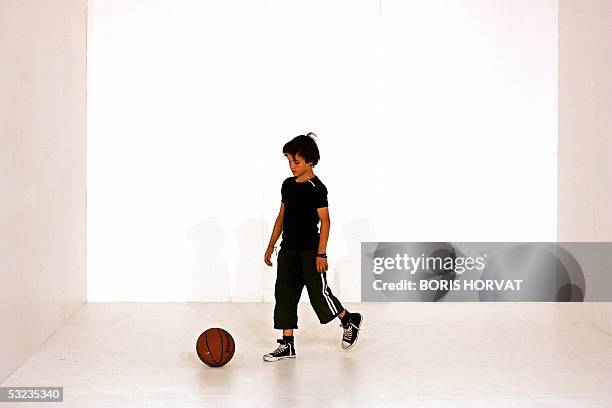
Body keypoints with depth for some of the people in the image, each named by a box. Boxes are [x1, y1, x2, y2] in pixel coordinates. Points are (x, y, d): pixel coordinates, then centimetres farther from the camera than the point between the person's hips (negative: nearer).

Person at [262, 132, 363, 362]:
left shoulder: (316, 188, -12)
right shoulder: (288, 185, 9)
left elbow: (325, 221, -12)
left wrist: (321, 253, -16)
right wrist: (271, 246, 15)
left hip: (309, 250, -7)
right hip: (288, 249, 7)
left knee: (319, 293, 0)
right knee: (284, 294, 3)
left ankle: (349, 320, 26)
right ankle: (287, 345, 8)